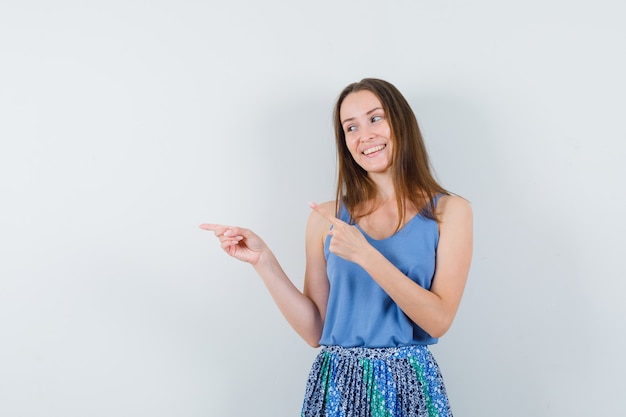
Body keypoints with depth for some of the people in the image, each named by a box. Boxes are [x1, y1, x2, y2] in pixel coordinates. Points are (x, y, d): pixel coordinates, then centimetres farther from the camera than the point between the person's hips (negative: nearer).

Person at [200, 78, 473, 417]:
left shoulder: (448, 211, -3)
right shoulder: (326, 218, 2)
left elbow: (439, 320, -12)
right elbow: (315, 331, 1)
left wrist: (364, 254, -20)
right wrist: (263, 262, -9)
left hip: (409, 387, -1)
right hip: (335, 387, 2)